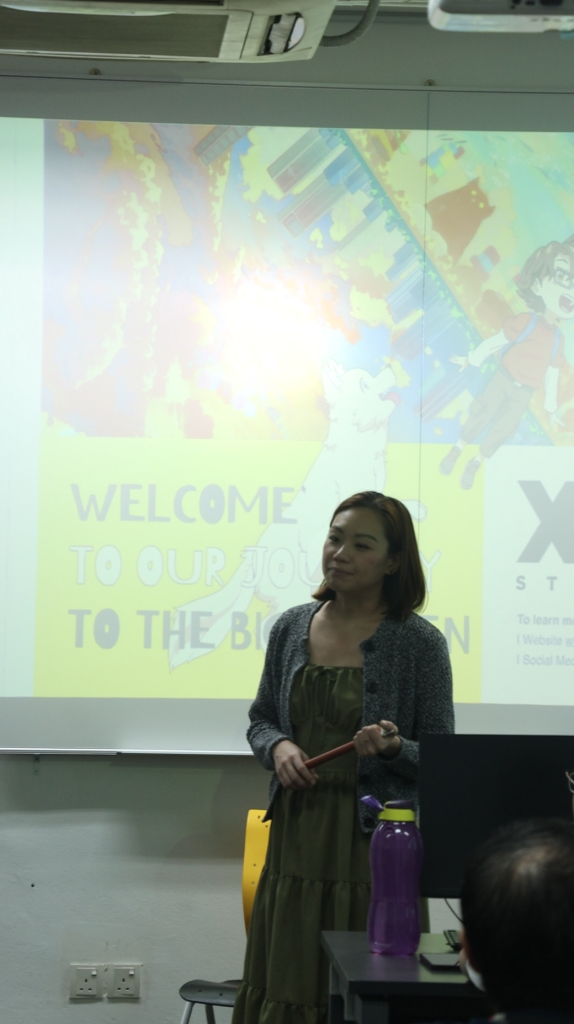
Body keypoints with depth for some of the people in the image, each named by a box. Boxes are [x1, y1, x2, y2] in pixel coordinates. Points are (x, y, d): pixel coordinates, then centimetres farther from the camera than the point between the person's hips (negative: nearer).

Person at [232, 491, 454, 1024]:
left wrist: (394, 748, -20)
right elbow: (261, 719, 17)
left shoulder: (419, 642, -4)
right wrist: (278, 747, -4)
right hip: (297, 834, 3)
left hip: (375, 840, -3)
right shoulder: (291, 628, 7)